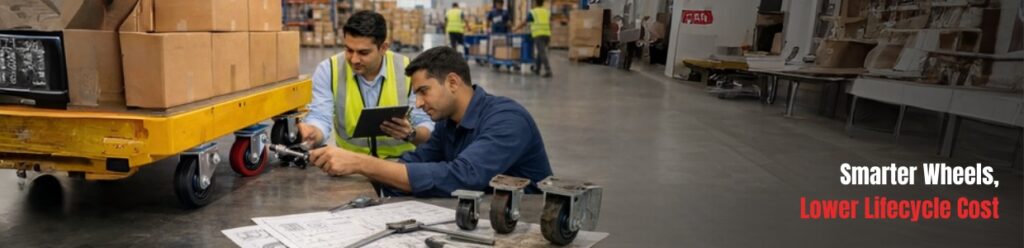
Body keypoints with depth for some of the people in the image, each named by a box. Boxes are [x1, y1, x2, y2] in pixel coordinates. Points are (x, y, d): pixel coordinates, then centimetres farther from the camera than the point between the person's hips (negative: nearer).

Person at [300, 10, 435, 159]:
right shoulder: (328, 70, -6)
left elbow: (427, 127, -10)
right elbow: (320, 118, -13)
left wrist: (411, 134, -32)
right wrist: (312, 133, -36)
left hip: (400, 161, 0)